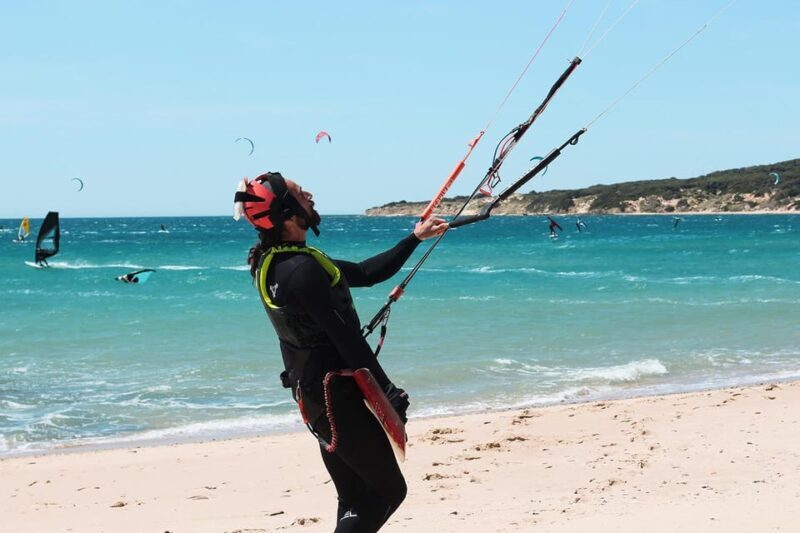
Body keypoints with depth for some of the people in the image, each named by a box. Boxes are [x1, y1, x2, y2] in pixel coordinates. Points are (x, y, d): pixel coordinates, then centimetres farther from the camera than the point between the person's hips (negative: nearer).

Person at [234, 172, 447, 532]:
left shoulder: (272, 260, 8)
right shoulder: (302, 268, -23)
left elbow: (364, 274, 14)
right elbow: (346, 339, -23)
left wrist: (415, 239, 18)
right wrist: (388, 392, -17)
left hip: (312, 392, 10)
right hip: (335, 397, -10)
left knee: (354, 499, 14)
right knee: (388, 490, -3)